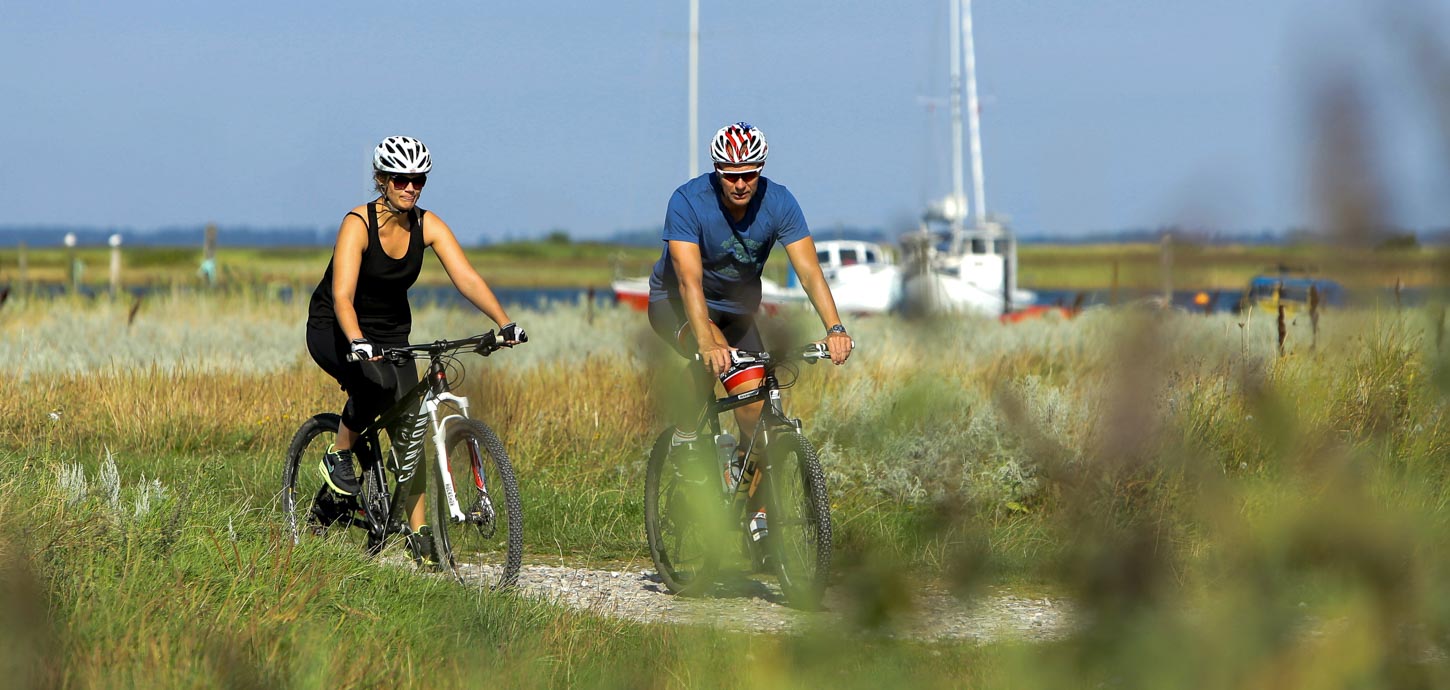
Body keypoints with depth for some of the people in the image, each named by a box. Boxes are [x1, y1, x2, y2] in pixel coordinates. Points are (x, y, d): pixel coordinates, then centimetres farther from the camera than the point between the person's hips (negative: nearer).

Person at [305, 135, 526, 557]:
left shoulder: (427, 226, -10)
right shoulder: (358, 224, -24)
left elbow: (467, 278, -17)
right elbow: (342, 296, -35)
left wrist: (504, 323, -33)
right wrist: (358, 343, -53)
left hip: (391, 331, 5)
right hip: (334, 331, -5)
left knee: (409, 429, -6)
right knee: (380, 382, -35)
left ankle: (418, 531, -1)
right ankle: (339, 457, -10)